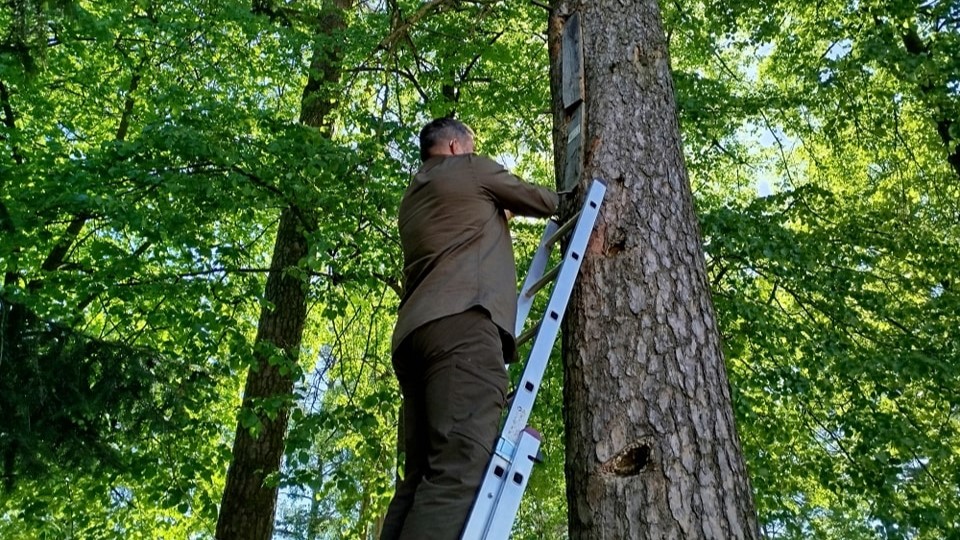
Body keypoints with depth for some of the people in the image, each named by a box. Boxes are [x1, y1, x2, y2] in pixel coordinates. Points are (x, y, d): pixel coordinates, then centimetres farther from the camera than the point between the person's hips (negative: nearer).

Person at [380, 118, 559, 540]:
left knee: (421, 477, 0)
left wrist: (494, 209, 52)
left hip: (416, 331, 8)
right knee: (461, 468, -21)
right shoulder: (472, 169, 15)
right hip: (461, 322, -8)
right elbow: (544, 203, 24)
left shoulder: (412, 197, 34)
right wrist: (562, 200, 45)